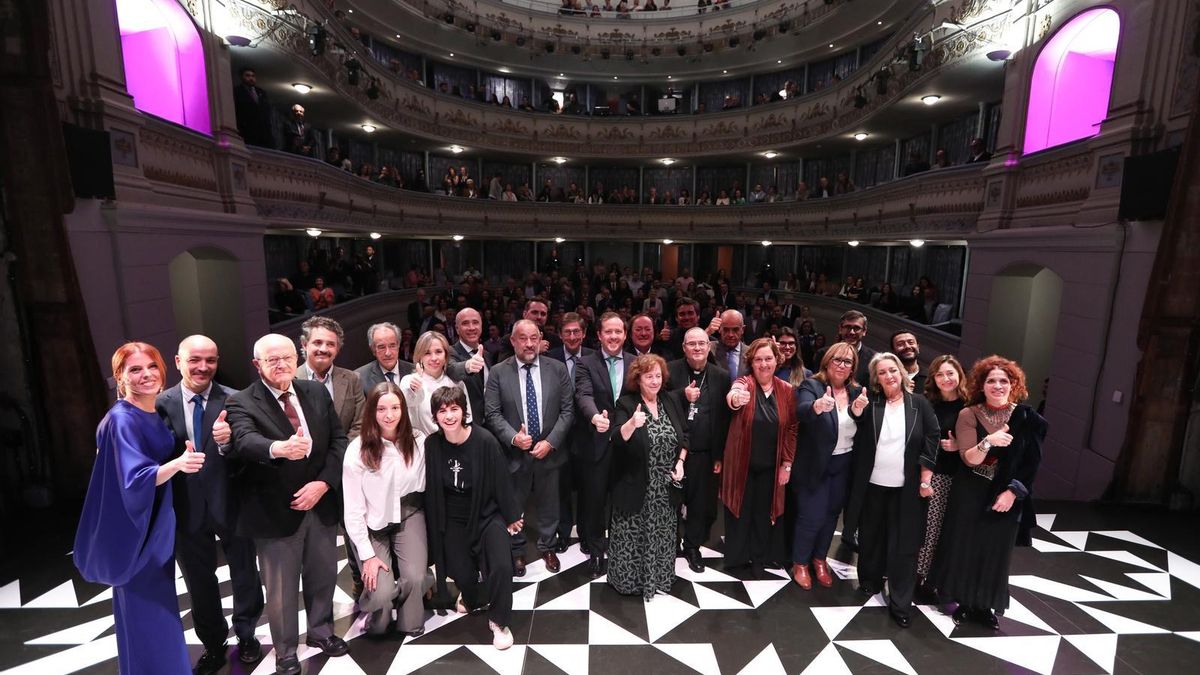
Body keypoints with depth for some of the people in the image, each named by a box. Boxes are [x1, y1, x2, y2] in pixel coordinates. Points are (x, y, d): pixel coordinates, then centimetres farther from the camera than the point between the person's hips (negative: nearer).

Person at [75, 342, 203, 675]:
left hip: (159, 525, 8)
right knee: (144, 612, 4)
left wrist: (184, 458, 0)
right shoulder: (121, 420, -21)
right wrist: (178, 463, -45)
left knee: (161, 604, 22)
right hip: (135, 529, -8)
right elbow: (135, 480, -30)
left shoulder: (155, 414, 3)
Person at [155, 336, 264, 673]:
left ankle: (246, 635, 43)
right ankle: (213, 645, 44)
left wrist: (228, 441, -38)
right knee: (199, 583, 21)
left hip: (231, 503, -2)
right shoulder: (161, 404, -5)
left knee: (245, 575, 17)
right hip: (187, 508, 2)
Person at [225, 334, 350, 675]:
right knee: (281, 588, 13)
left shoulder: (317, 392, 1)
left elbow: (339, 440, 0)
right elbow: (246, 440, -31)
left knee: (322, 575, 20)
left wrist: (322, 483, -13)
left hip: (321, 503, 4)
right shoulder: (242, 403, -11)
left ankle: (321, 632, 44)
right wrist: (278, 448, -53)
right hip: (276, 511, -4)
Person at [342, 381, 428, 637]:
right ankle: (375, 623, 23)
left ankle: (410, 626, 17)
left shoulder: (416, 443, -9)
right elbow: (352, 509, -13)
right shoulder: (358, 450, -18)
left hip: (408, 515, 2)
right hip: (371, 524, -2)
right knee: (382, 592, -15)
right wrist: (367, 555, -12)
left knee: (414, 578, -16)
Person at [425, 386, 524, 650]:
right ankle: (473, 599, 44)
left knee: (501, 566, -20)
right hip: (452, 520, 3)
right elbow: (430, 487, -1)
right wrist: (435, 526, 6)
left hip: (487, 514, -3)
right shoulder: (432, 444, -13)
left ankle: (499, 621, 9)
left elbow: (501, 480, -12)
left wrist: (512, 515, -3)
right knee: (461, 573, 6)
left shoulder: (484, 440, -22)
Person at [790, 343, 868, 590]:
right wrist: (817, 406, -56)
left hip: (844, 465, 5)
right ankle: (800, 563, 26)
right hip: (815, 465, -5)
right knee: (812, 517, 2)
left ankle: (820, 559, 40)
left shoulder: (858, 391, 1)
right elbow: (801, 411, -34)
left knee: (831, 514, 18)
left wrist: (859, 410, -24)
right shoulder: (811, 386, -14)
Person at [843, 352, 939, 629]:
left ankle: (900, 604, 17)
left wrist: (925, 480, -6)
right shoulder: (870, 405, -1)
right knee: (871, 536, 15)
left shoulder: (919, 404, -3)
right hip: (872, 484, 1)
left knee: (904, 544, 5)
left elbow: (932, 440, -4)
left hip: (907, 487, -1)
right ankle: (870, 580, 37)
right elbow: (859, 444, 2)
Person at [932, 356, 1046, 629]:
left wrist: (1013, 492, -10)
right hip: (971, 493, -1)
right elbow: (969, 459, -16)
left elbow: (1031, 463, -1)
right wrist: (989, 441, -34)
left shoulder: (1026, 417, -3)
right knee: (965, 548, 8)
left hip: (1007, 496, 2)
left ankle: (984, 605, 30)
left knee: (995, 551, 12)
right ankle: (965, 602, 26)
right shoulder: (969, 414, -8)